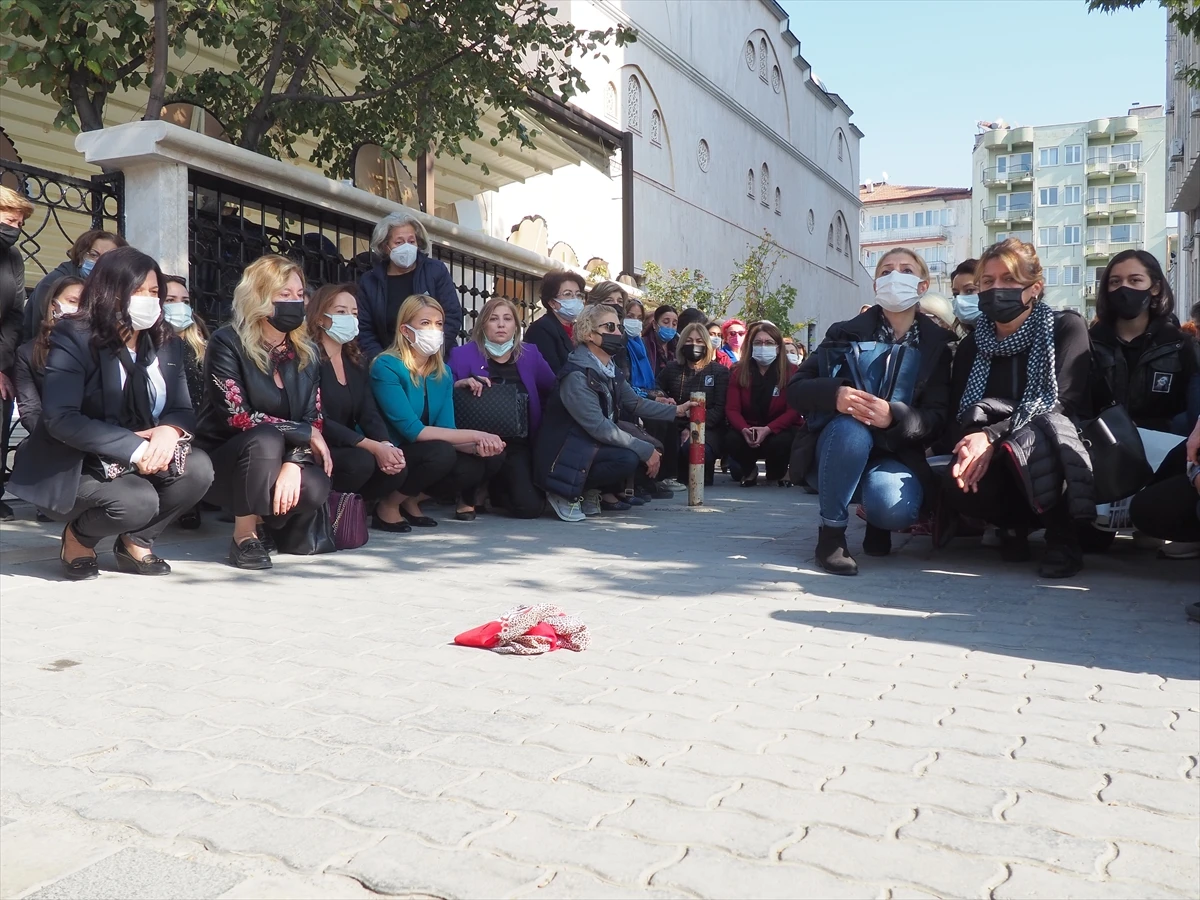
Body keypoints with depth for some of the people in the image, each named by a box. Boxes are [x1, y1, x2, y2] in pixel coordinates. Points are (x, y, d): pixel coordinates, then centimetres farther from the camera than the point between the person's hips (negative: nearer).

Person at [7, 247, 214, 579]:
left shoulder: (166, 344, 4)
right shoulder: (73, 339, -14)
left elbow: (183, 409, 0)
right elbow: (59, 419, -25)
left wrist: (170, 430, -26)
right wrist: (134, 447, -32)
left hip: (138, 462, 6)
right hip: (73, 468, -5)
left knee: (198, 468, -23)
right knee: (138, 502, -33)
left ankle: (136, 541, 3)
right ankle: (77, 538, 3)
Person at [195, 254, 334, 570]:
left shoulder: (307, 353, 4)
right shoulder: (227, 343, -12)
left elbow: (313, 420, -3)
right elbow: (238, 417, -20)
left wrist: (292, 463, -23)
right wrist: (306, 434, -18)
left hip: (278, 461, 4)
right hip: (224, 461, -4)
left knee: (315, 487, -28)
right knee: (266, 439, -36)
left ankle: (268, 523, 8)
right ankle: (244, 535, -16)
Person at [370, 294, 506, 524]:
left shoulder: (443, 372, 6)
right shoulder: (386, 367, -15)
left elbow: (446, 430, -2)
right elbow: (412, 430, -23)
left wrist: (476, 446, -24)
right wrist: (475, 436, -25)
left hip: (419, 456, 7)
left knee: (491, 458, -13)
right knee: (441, 453, -33)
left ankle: (411, 500, 1)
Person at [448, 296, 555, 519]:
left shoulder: (530, 354, 10)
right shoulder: (462, 355, 1)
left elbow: (554, 390, 14)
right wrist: (459, 385, -22)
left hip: (519, 444, 3)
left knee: (531, 507, -16)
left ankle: (490, 491, 19)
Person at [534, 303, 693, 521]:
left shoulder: (612, 372, 7)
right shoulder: (577, 376, -22)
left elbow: (635, 404, 15)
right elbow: (599, 427, -26)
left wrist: (676, 410, 7)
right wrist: (645, 450, -23)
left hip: (594, 446, 9)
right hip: (565, 455, -9)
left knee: (650, 447, -1)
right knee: (627, 458, -27)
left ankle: (593, 491, 10)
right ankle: (565, 493, -9)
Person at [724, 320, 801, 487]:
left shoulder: (791, 372, -7)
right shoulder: (738, 372, 0)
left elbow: (794, 410, -14)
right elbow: (732, 409, -6)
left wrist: (768, 429, -29)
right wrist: (744, 429, -28)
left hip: (779, 429, -2)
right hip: (748, 428, 2)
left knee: (780, 442, -36)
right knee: (731, 440, -31)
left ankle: (777, 473, 2)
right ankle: (749, 470, 6)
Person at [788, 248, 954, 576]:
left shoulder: (937, 344, 2)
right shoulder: (846, 332, -1)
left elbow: (937, 418, -7)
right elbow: (796, 389, -8)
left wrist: (893, 416, -30)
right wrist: (834, 393, -31)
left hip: (894, 454, 0)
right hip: (836, 450, 0)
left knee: (894, 507, -33)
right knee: (850, 428, -35)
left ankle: (876, 520, 7)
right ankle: (832, 532, -17)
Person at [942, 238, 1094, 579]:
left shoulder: (1066, 328, -6)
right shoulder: (971, 345, 6)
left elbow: (1060, 402, -18)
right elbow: (958, 413, -1)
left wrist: (991, 437, -31)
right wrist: (972, 444, -26)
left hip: (1051, 454, -3)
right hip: (994, 458, 4)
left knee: (1022, 444, -39)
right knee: (959, 490, -30)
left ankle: (1062, 536, -13)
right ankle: (1015, 524, 5)